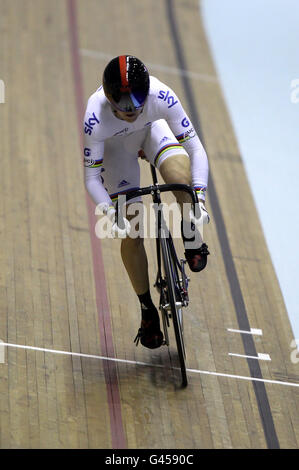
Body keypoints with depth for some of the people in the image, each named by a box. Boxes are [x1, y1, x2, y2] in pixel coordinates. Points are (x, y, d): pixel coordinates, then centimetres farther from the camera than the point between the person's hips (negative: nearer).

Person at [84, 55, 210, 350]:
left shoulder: (162, 97, -38)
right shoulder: (95, 120, -38)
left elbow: (196, 149, -33)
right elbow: (91, 178, -29)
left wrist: (199, 199, -44)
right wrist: (112, 215, -43)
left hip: (153, 130, 1)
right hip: (115, 147, 0)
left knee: (182, 179, -34)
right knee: (131, 234, -6)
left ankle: (191, 241, -6)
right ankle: (147, 310, 13)